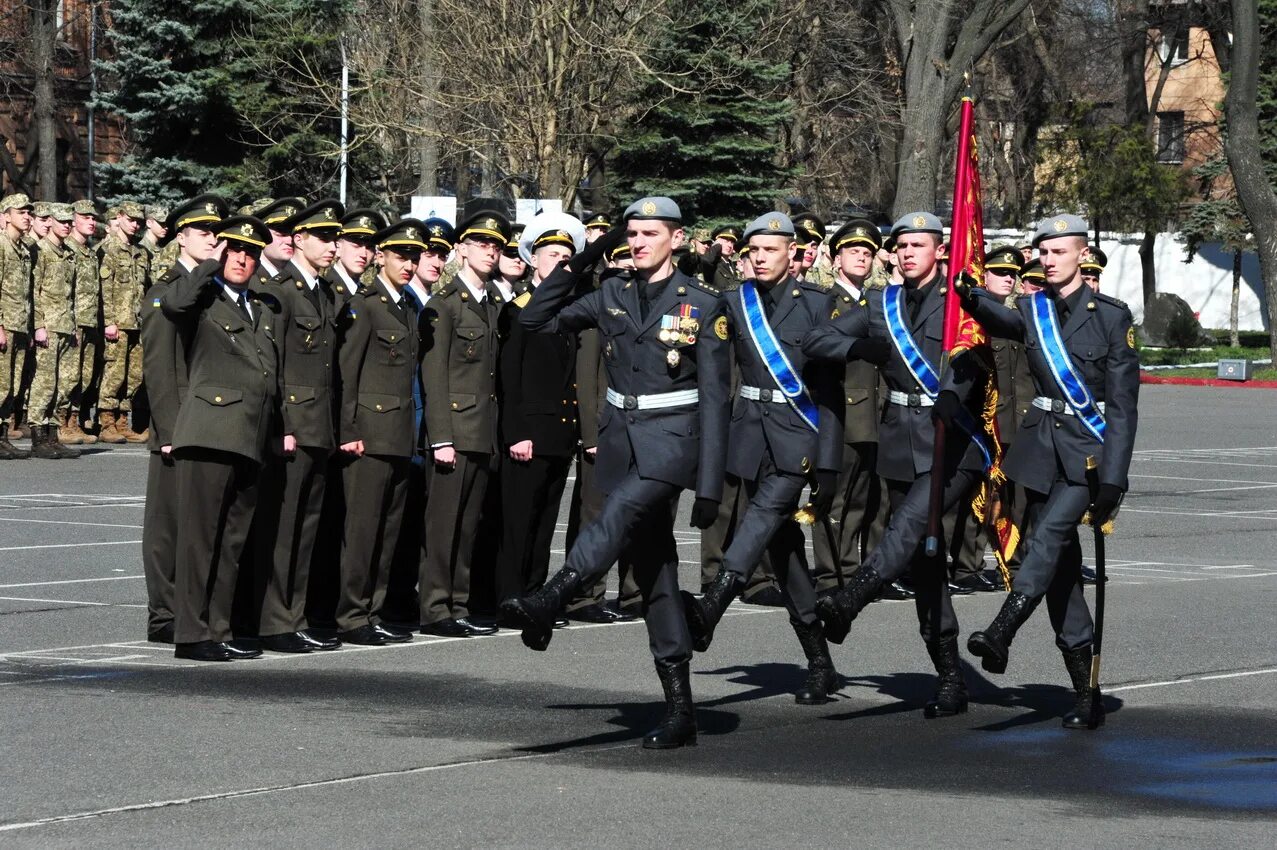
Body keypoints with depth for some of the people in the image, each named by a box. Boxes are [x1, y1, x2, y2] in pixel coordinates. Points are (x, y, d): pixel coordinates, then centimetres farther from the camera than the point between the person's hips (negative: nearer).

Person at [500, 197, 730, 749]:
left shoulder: (702, 305, -3)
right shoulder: (613, 294, 10)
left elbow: (714, 397, -5)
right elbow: (536, 320, 10)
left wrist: (709, 485, -11)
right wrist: (579, 263, 1)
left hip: (672, 438, -5)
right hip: (621, 435, 5)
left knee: (621, 514, -33)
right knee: (652, 569, 3)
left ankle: (547, 604, -52)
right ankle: (679, 711, 4)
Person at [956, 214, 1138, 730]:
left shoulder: (1112, 316, -3)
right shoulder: (1033, 311, 8)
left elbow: (1122, 404, -6)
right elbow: (1000, 320, -16)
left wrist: (1113, 478, -14)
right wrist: (973, 298, -39)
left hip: (1089, 448, -4)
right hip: (1043, 444, 4)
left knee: (1050, 534, -26)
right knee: (1059, 566, 3)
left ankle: (1000, 635, -37)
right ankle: (1087, 696, 7)